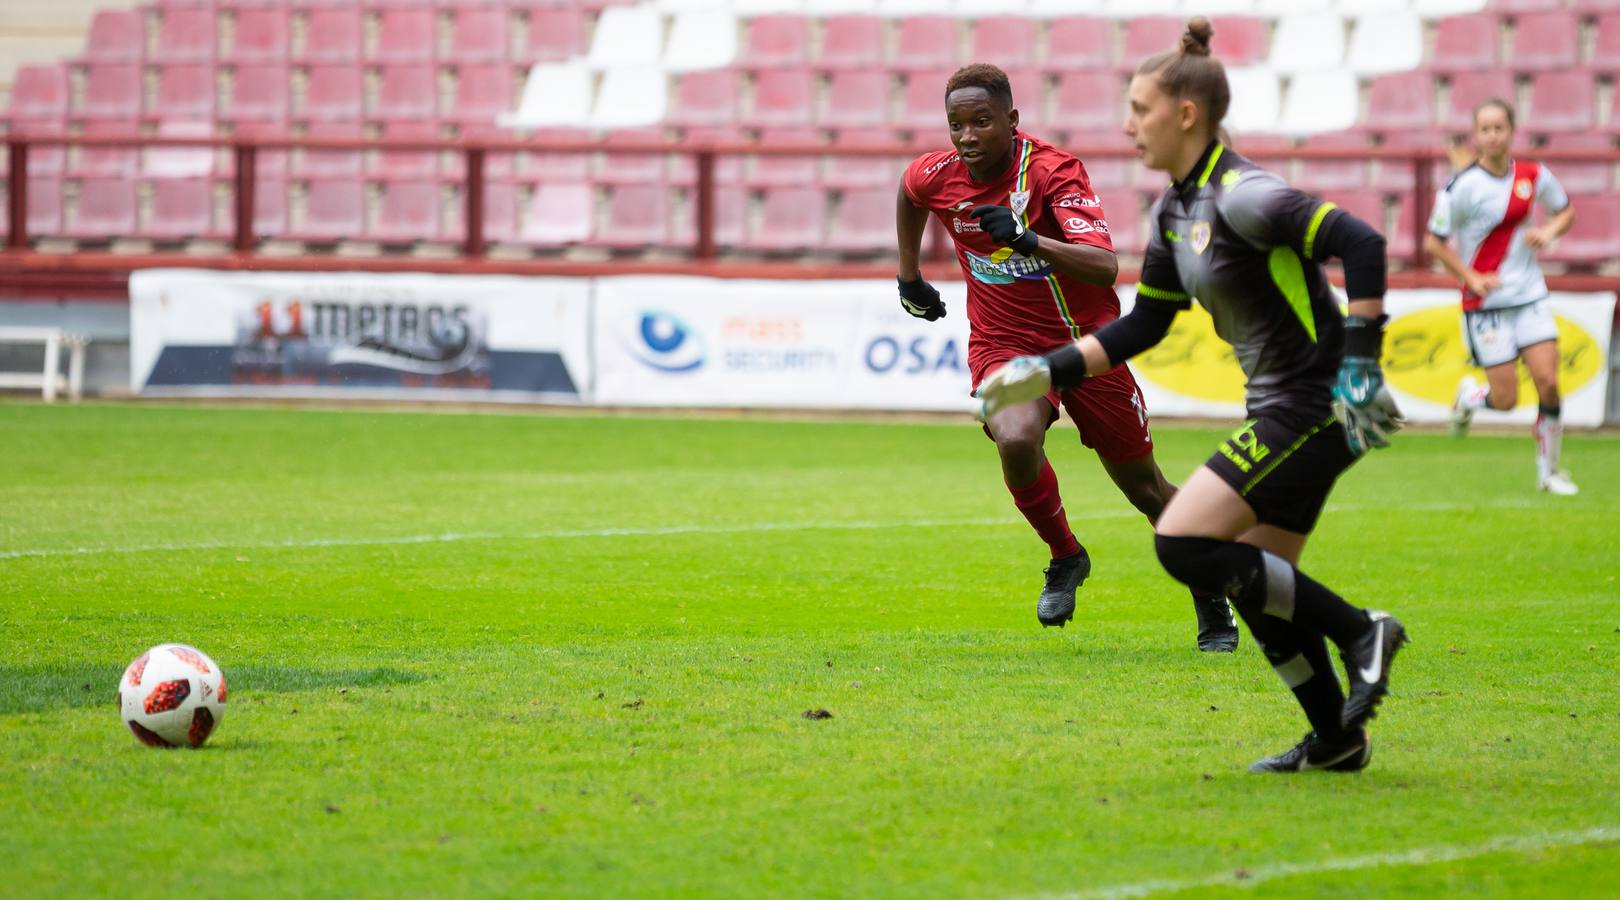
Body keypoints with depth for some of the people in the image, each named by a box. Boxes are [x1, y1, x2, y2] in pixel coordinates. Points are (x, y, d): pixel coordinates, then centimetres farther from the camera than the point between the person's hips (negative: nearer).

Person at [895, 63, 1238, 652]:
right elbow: (910, 194, 20)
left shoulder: (1053, 171, -23)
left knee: (1143, 485, 10)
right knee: (1016, 441, -31)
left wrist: (1028, 239, -48)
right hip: (1003, 344, 2)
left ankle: (1211, 604, 34)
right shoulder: (935, 178, -9)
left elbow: (1105, 267, -35)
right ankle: (1065, 558, -4)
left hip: (1086, 343, -2)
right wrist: (909, 276, 24)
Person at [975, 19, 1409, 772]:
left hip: (1309, 409, -10)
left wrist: (1360, 364, -28)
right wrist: (1047, 372, 13)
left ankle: (1357, 630, -8)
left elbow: (1361, 244, -26)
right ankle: (1337, 740, 21)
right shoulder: (1174, 212, 11)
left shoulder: (1240, 197, -18)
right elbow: (1142, 326, 20)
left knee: (1183, 542, -14)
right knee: (1259, 586, 12)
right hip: (1283, 413, 10)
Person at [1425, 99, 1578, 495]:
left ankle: (1548, 470, 9)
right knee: (1505, 400, -5)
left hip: (1530, 297, 3)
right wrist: (1472, 278, -16)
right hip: (1485, 304, -3)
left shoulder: (1533, 176, -1)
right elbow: (1434, 242, -7)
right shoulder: (1462, 187, -13)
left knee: (1548, 383, -8)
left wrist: (1549, 231, -5)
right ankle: (1469, 395, 32)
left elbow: (1565, 210, 17)